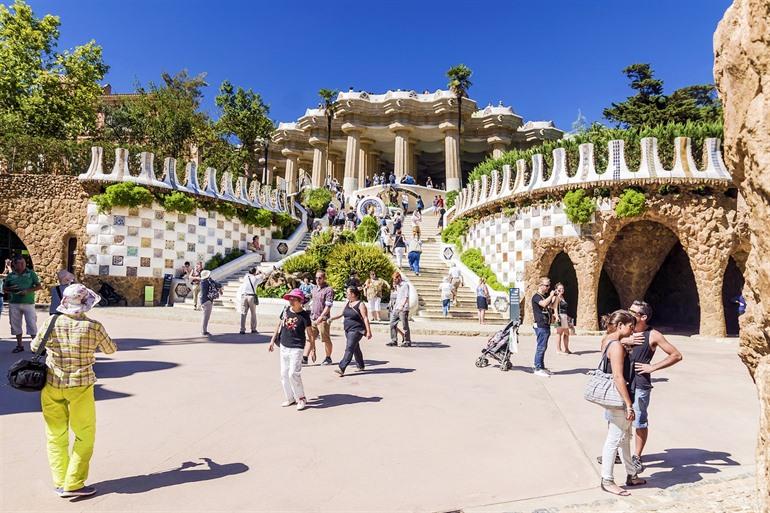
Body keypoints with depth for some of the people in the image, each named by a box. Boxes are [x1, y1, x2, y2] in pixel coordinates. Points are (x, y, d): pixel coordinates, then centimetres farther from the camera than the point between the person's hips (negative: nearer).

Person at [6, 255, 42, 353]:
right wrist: (11, 289, -9)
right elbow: (4, 288, 14)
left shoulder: (31, 273, 1)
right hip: (14, 304, 3)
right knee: (16, 324, 9)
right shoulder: (10, 275, 6)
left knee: (32, 324, -5)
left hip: (28, 303, -3)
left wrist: (27, 291, -15)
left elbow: (39, 286, -1)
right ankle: (19, 345, 21)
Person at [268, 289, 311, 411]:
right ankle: (290, 398, 26)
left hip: (296, 348, -6)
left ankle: (301, 399, 5)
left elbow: (310, 333, -9)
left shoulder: (304, 315, -13)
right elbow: (280, 325, 15)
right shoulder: (286, 311, 2)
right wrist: (272, 341, 16)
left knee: (293, 373, -13)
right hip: (284, 346, 6)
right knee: (284, 374, 11)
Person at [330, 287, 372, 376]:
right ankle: (361, 366, 34)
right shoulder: (347, 303, 11)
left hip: (356, 330, -8)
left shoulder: (360, 304, -11)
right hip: (348, 329, 8)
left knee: (349, 348, -14)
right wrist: (332, 318, 5)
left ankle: (341, 368, -19)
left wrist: (368, 331, -17)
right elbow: (342, 314, 19)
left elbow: (365, 318, -14)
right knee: (355, 349, 19)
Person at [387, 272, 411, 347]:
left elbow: (406, 297, -14)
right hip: (396, 308, 8)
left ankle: (407, 342, 6)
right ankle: (394, 341, 13)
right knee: (392, 324, 6)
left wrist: (402, 306, -23)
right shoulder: (397, 285, 17)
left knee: (405, 326, -3)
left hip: (403, 309, -8)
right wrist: (394, 287, 11)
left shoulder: (405, 285, -8)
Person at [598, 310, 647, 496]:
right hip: (618, 399, -10)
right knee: (614, 439, 2)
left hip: (613, 398, 10)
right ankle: (607, 481, 14)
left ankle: (631, 475, 35)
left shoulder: (607, 341, 9)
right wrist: (629, 405, -21)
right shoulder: (617, 346, -21)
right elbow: (618, 378, -24)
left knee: (625, 437, 21)